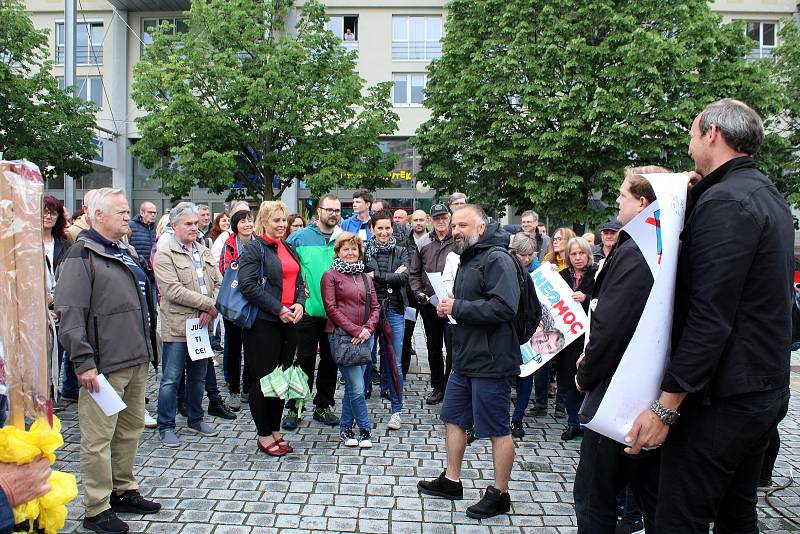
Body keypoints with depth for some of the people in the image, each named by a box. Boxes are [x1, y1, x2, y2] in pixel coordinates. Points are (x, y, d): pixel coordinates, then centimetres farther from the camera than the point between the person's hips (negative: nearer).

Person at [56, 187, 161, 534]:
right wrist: (83, 362, -20)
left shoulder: (126, 252, 17)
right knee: (99, 437, 0)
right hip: (105, 365, -9)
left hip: (137, 361, 9)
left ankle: (124, 491, 32)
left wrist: (148, 348, 23)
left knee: (132, 428, 17)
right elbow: (69, 313, -16)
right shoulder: (82, 255, -10)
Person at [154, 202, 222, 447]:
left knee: (198, 376, 17)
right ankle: (166, 427, 15)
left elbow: (218, 283, 10)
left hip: (202, 325, 6)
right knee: (171, 379, 2)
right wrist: (208, 304, -17)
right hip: (177, 327, -6)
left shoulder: (204, 252, 13)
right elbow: (173, 291, -19)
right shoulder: (165, 254, -8)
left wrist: (211, 309, -8)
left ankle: (195, 419, 31)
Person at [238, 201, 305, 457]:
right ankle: (264, 435, 14)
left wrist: (299, 303, -2)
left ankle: (275, 430, 25)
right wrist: (278, 309, -18)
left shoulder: (289, 248, 16)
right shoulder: (254, 248, -6)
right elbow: (247, 285, -17)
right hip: (263, 322, -7)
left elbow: (299, 281, 19)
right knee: (263, 378, 2)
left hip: (289, 321, 7)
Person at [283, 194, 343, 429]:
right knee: (305, 360, 2)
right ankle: (294, 408, 14)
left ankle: (323, 406, 25)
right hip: (308, 310, -3)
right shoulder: (300, 237, -2)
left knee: (330, 361, 11)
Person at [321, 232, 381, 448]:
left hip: (365, 337, 5)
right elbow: (331, 308, -7)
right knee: (357, 387, -8)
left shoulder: (366, 278, 16)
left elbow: (375, 307, 13)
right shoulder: (330, 275, 0)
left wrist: (368, 329, -6)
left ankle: (345, 428, 22)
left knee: (352, 385, 10)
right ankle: (365, 429, 6)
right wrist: (355, 330, -12)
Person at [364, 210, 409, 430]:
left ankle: (396, 410, 15)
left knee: (395, 363, 3)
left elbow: (404, 278, -7)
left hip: (394, 311, 1)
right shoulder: (363, 251, 4)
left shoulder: (401, 252, 8)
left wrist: (376, 276, -11)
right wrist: (392, 276, -11)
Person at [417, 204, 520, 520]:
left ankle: (499, 494, 18)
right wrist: (447, 307, 5)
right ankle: (451, 480, 32)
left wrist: (457, 308, -20)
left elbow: (503, 307, -27)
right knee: (453, 419, 17)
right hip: (465, 358, 10)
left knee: (497, 429, 3)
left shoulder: (497, 259, -15)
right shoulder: (468, 258, 16)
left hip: (490, 361, -10)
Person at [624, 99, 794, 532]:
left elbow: (710, 318, -24)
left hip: (723, 397, -10)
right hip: (767, 388, 10)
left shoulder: (724, 201, -18)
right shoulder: (770, 197, 14)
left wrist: (665, 407, -22)